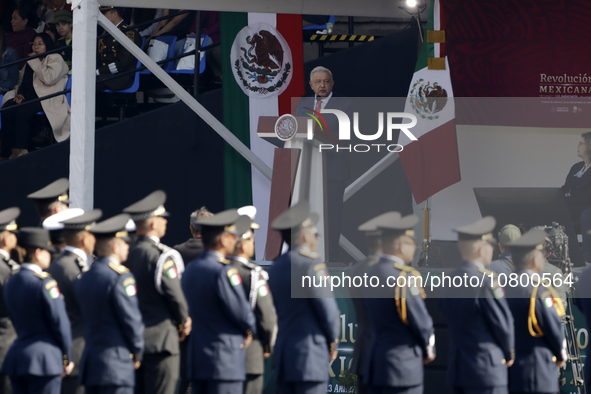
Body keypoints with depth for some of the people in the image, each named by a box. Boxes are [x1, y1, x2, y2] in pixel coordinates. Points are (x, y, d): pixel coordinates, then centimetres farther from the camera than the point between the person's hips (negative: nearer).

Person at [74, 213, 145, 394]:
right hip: (116, 363, -8)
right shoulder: (121, 277, -13)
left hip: (90, 360, 8)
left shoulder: (84, 279, 12)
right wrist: (137, 353, 4)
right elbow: (131, 320, -11)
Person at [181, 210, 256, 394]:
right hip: (225, 358, -9)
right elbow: (241, 311, -15)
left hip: (197, 356, 9)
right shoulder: (224, 271, -16)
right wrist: (250, 330, 7)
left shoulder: (190, 270, 11)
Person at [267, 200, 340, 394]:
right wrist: (333, 342, 4)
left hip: (283, 351, 8)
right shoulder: (311, 264, -11)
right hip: (310, 355, -8)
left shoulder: (275, 267, 13)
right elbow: (327, 307, -11)